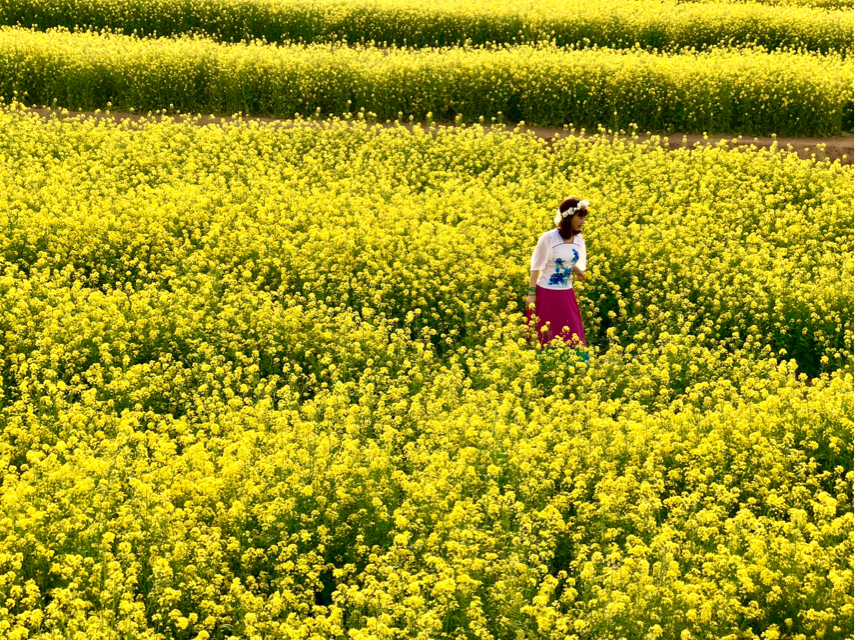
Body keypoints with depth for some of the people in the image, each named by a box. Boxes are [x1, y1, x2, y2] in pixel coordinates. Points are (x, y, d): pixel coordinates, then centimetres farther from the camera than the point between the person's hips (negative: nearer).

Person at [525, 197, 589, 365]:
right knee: (546, 337, 3)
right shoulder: (549, 238, -17)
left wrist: (578, 272, -7)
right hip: (546, 294, -5)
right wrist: (531, 293, -12)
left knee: (573, 335, 5)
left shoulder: (578, 239, 1)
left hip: (566, 294, 5)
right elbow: (536, 267, -10)